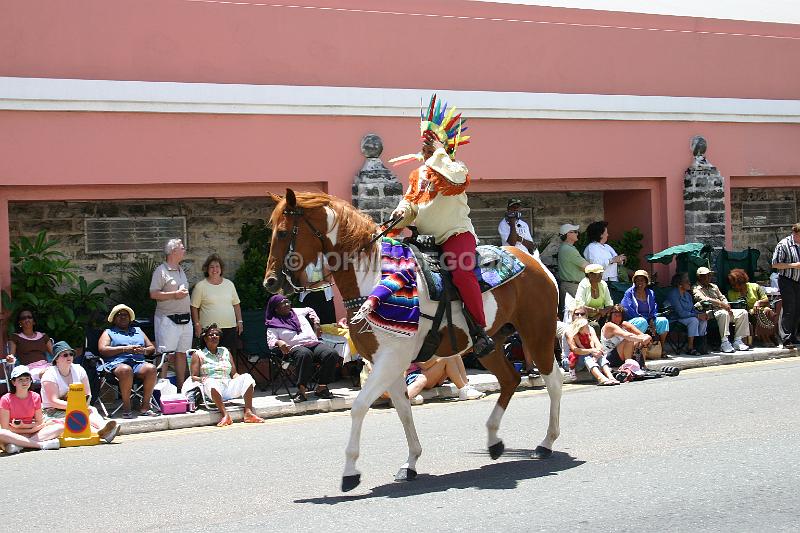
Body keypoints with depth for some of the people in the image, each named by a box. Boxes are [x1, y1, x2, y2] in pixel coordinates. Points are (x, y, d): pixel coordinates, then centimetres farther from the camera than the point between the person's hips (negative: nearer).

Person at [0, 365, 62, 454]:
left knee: (60, 427, -17)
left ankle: (19, 445, -31)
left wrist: (23, 425, -15)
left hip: (32, 433, 4)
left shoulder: (35, 397, 2)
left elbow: (39, 423, 4)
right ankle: (41, 445, -33)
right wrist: (31, 429, -13)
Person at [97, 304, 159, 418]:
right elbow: (103, 350, 2)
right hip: (118, 363, -3)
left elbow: (152, 348, 26)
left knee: (151, 368, -32)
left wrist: (143, 350, 1)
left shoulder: (137, 331, 33)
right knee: (126, 370, -40)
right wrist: (125, 349, -6)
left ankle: (145, 406, -30)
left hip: (139, 363, 3)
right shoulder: (109, 333, 22)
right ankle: (126, 408, -34)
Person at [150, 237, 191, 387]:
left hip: (185, 319, 8)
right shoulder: (161, 271, -7)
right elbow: (153, 294, -14)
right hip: (168, 319, -8)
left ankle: (182, 385, 15)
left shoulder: (181, 271, 18)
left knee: (182, 353, 9)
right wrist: (174, 294, -17)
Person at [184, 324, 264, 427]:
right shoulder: (198, 354, 16)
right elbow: (193, 377, 7)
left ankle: (248, 412, -35)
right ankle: (225, 415, -49)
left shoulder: (226, 352, 27)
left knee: (247, 377, -23)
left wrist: (239, 378, -1)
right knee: (211, 382, -39)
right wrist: (202, 379, -16)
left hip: (228, 385, 4)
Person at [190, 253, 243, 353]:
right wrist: (197, 325, -5)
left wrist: (239, 321, 12)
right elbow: (194, 307, 2)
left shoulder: (229, 284, 14)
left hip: (230, 328, 3)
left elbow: (236, 304, 19)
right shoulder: (200, 286, 2)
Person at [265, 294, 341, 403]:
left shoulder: (297, 312, 26)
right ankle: (301, 390, -40)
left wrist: (316, 322, 32)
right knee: (305, 354, -43)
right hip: (296, 348, -5)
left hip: (314, 344, 5)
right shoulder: (274, 324, 12)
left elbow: (310, 310, 46)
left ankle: (321, 387, -21)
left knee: (332, 354, -26)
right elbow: (271, 340, 0)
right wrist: (279, 342, -22)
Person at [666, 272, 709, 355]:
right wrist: (697, 315, -22)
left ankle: (699, 344, -10)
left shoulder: (687, 294, 12)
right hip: (675, 319, -8)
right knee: (694, 320, -30)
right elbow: (681, 313, -23)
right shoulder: (673, 294, -17)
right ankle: (690, 348, -29)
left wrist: (702, 314, -8)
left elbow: (693, 309, 14)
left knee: (703, 320, -13)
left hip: (687, 316, 8)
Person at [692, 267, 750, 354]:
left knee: (743, 312, -9)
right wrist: (720, 303, -23)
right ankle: (725, 342, -38)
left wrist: (727, 306, 1)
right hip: (710, 311, -8)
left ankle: (737, 341, -13)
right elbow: (704, 299, -15)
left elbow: (723, 298, 24)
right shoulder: (696, 289, 2)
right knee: (723, 314, -39)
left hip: (723, 310, 8)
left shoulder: (714, 287, 28)